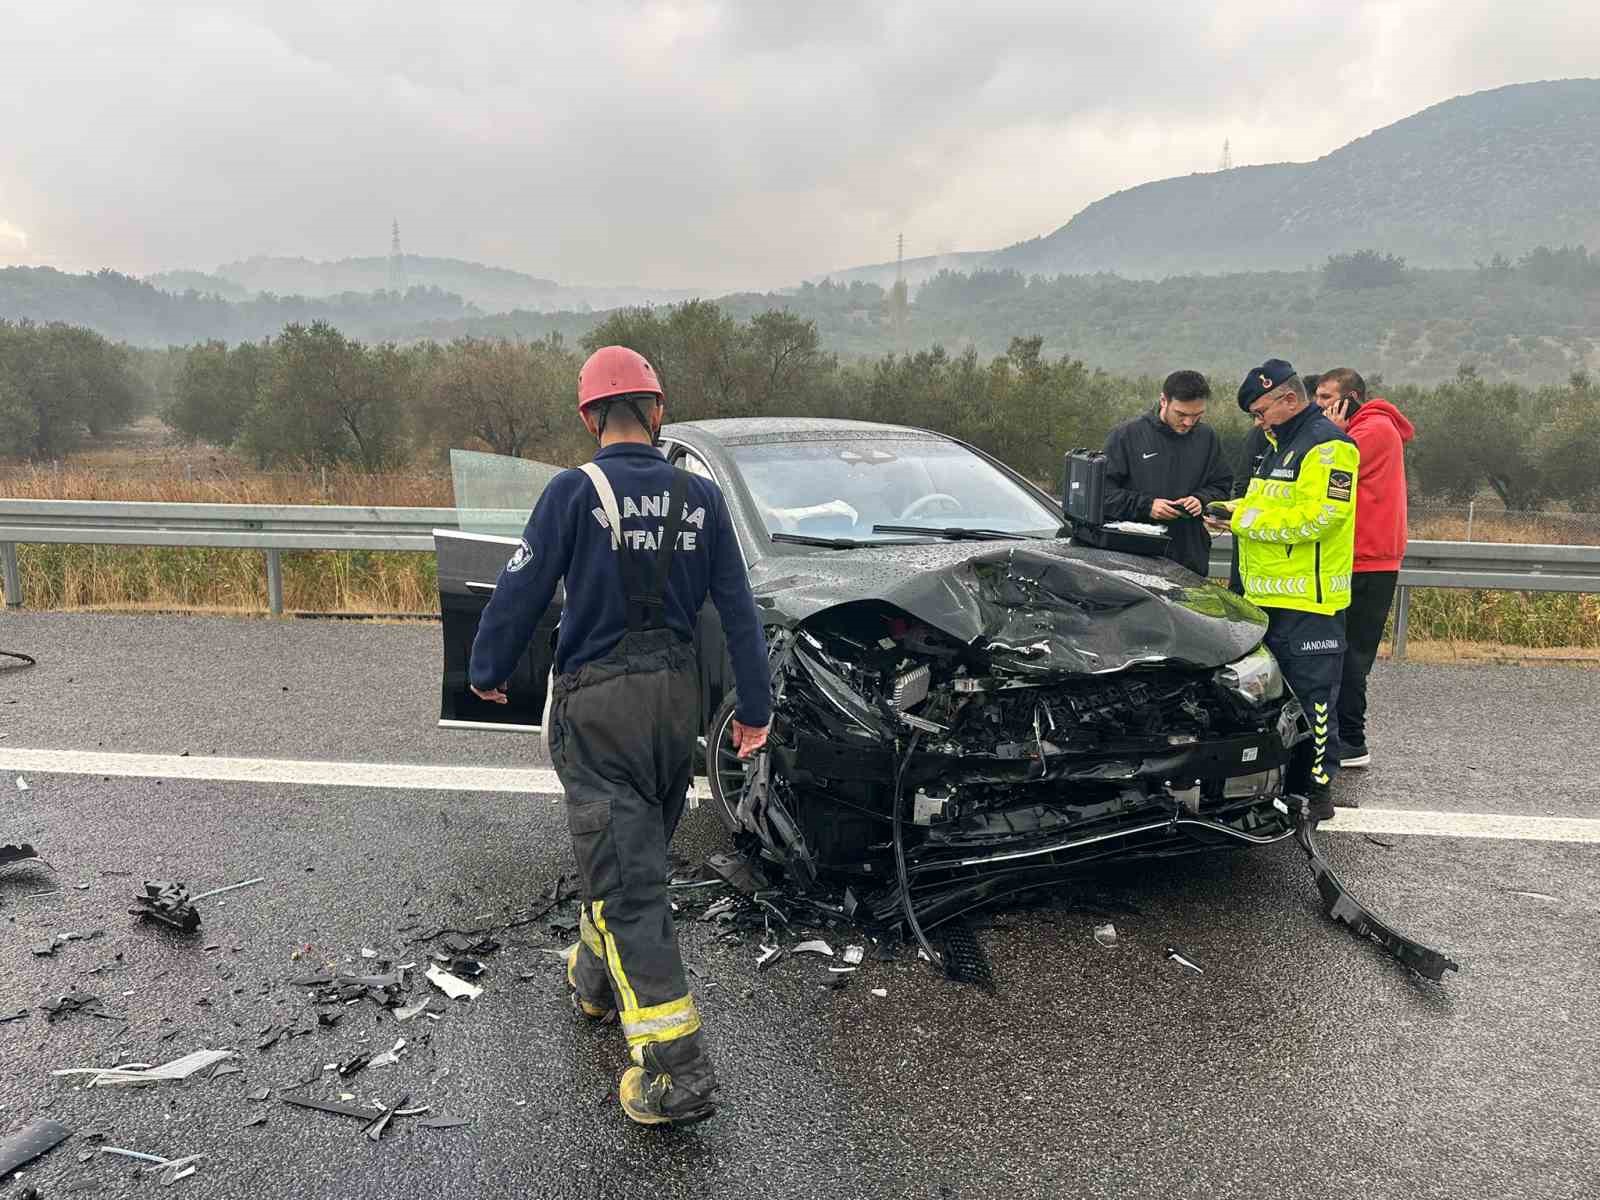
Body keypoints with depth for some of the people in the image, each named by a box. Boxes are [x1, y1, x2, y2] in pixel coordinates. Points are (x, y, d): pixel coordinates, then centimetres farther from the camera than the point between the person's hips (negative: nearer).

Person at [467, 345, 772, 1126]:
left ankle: (677, 1068, -5)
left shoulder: (575, 492, -11)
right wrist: (754, 707, 10)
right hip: (675, 693, 5)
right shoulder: (700, 498, 2)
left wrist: (487, 672, 9)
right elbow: (738, 608, 3)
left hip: (596, 702, -5)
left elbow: (522, 591, -8)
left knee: (626, 879, -3)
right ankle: (594, 980, 46)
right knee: (636, 852, 23)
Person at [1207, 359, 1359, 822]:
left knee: (1311, 697, -3)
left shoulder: (1327, 446, -12)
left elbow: (1317, 515, -23)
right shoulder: (1280, 445, 20)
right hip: (1271, 597, 10)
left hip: (1309, 599, -10)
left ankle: (1316, 790, 5)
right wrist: (1230, 511, 7)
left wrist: (1246, 518, -17)